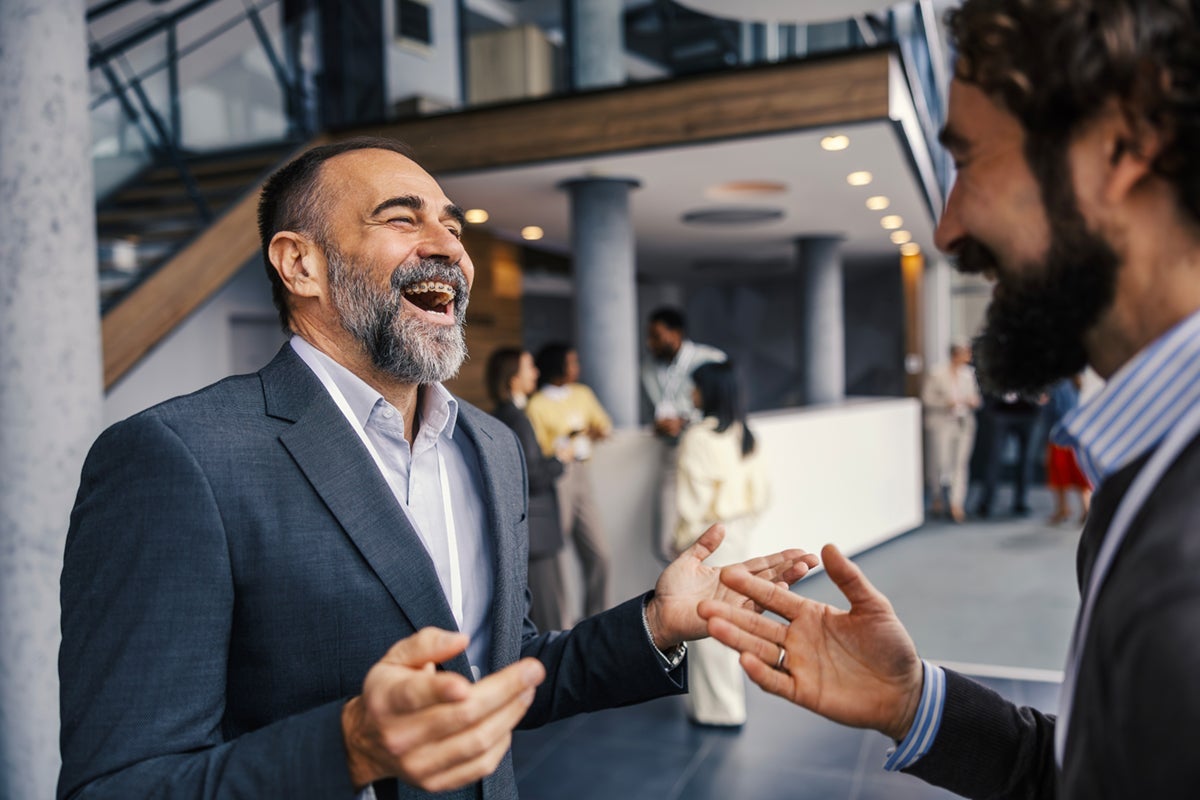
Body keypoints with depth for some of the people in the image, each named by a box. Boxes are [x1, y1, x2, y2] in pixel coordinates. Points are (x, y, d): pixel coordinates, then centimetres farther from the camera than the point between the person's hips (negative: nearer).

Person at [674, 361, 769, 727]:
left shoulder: (699, 437, -17)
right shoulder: (744, 436, 5)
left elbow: (693, 495, -16)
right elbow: (760, 491, 9)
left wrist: (683, 538, -5)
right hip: (740, 532, 8)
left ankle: (718, 707, 10)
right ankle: (729, 697, 32)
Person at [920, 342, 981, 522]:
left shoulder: (969, 374, 7)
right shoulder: (937, 374, -6)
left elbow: (975, 396, 17)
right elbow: (926, 398, -5)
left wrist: (973, 401, -5)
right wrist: (946, 403, -19)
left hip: (965, 424, 4)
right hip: (942, 424, -4)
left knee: (961, 463, -2)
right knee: (940, 462, -2)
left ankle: (956, 505, 0)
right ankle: (937, 498, 25)